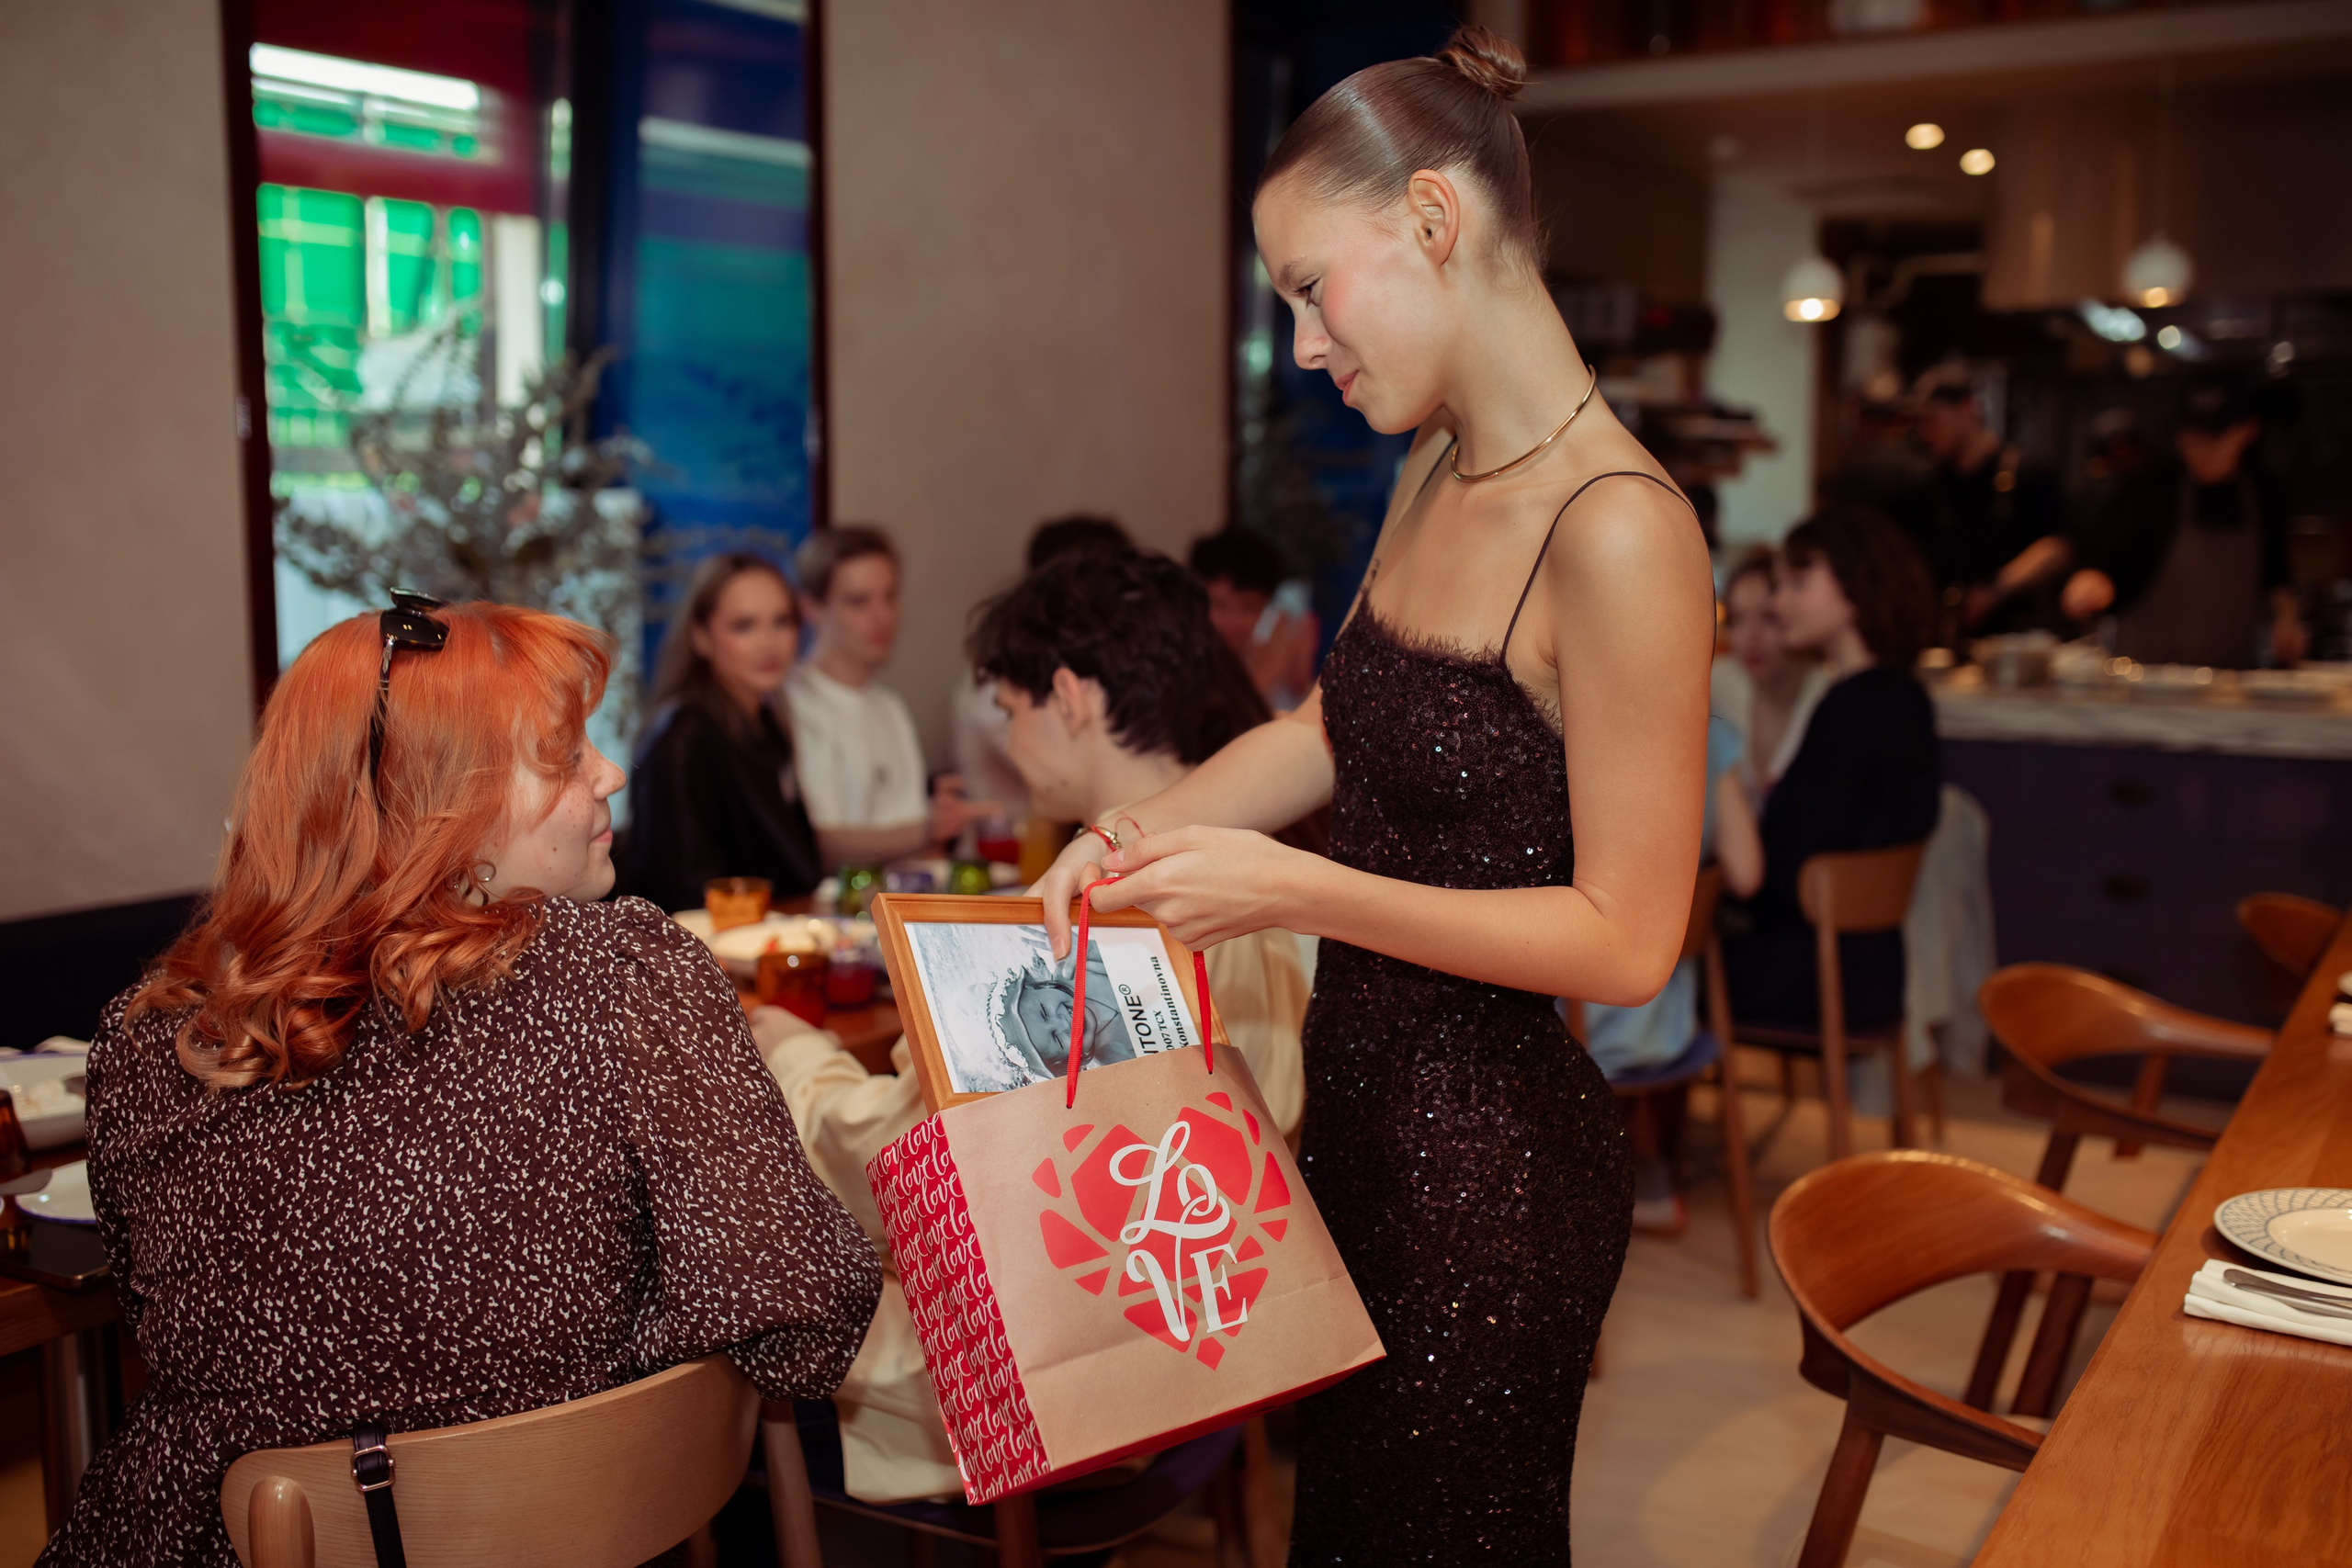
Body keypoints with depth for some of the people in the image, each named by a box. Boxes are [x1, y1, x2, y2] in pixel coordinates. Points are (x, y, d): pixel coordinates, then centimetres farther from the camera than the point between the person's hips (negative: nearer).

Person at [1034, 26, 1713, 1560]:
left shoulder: (1617, 535, -24)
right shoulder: (1435, 474, 4)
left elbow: (1627, 941, -21)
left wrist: (1293, 890, -23)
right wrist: (1134, 836, 4)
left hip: (1496, 1159, -8)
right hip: (1367, 1106, 8)